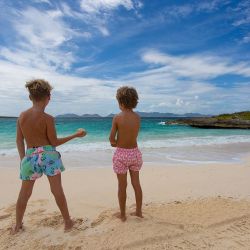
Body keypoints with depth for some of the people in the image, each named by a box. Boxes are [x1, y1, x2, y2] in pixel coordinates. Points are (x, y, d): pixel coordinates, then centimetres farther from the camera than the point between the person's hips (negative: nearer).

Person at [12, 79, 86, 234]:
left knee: (24, 193, 19)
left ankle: (17, 225, 35)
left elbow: (19, 141, 6)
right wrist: (76, 135, -3)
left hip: (30, 157, 4)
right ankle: (68, 222, 23)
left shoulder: (22, 116, 1)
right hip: (48, 155, -4)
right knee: (57, 191, 8)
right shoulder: (48, 118, -13)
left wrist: (23, 158, 15)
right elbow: (54, 142, -9)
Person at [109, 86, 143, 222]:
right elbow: (132, 135, 6)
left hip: (121, 154, -4)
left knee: (122, 186, 10)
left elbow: (111, 140, -10)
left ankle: (122, 214, 26)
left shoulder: (117, 117, -15)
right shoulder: (137, 117, -3)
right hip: (135, 152, 4)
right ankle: (139, 211, 32)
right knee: (136, 183, 17)